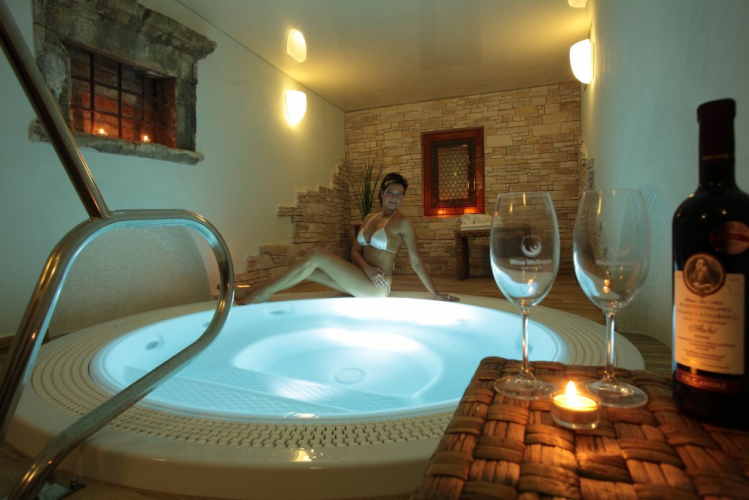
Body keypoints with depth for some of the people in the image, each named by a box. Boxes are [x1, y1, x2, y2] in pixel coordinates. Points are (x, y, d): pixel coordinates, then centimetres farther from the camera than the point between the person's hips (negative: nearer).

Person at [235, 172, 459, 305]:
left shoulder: (403, 222, -8)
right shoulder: (369, 219, 12)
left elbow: (416, 262, -7)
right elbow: (355, 251, 6)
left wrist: (434, 293, -7)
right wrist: (367, 268, -14)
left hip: (375, 287, -7)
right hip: (361, 282, 7)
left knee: (317, 255, -16)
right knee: (310, 270, -5)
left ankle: (262, 293, -10)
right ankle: (256, 290, 2)